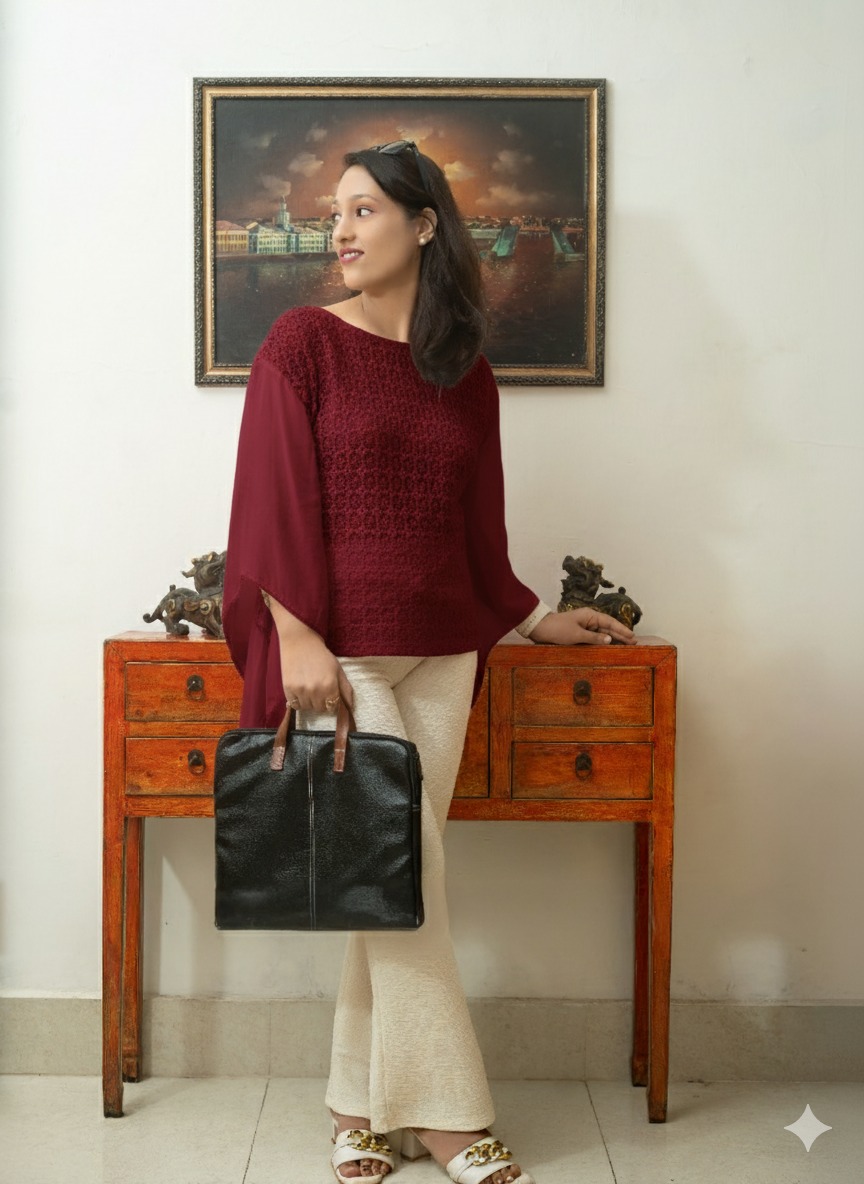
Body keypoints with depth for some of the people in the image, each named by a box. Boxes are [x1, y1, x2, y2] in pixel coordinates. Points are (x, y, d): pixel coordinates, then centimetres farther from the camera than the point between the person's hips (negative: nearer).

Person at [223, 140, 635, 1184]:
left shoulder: (466, 372, 12)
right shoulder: (303, 342, 0)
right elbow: (274, 498, -7)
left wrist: (536, 620, 19)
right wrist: (295, 635, -15)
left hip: (441, 647, 4)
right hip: (341, 645, -4)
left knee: (397, 880, 7)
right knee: (404, 870, -4)